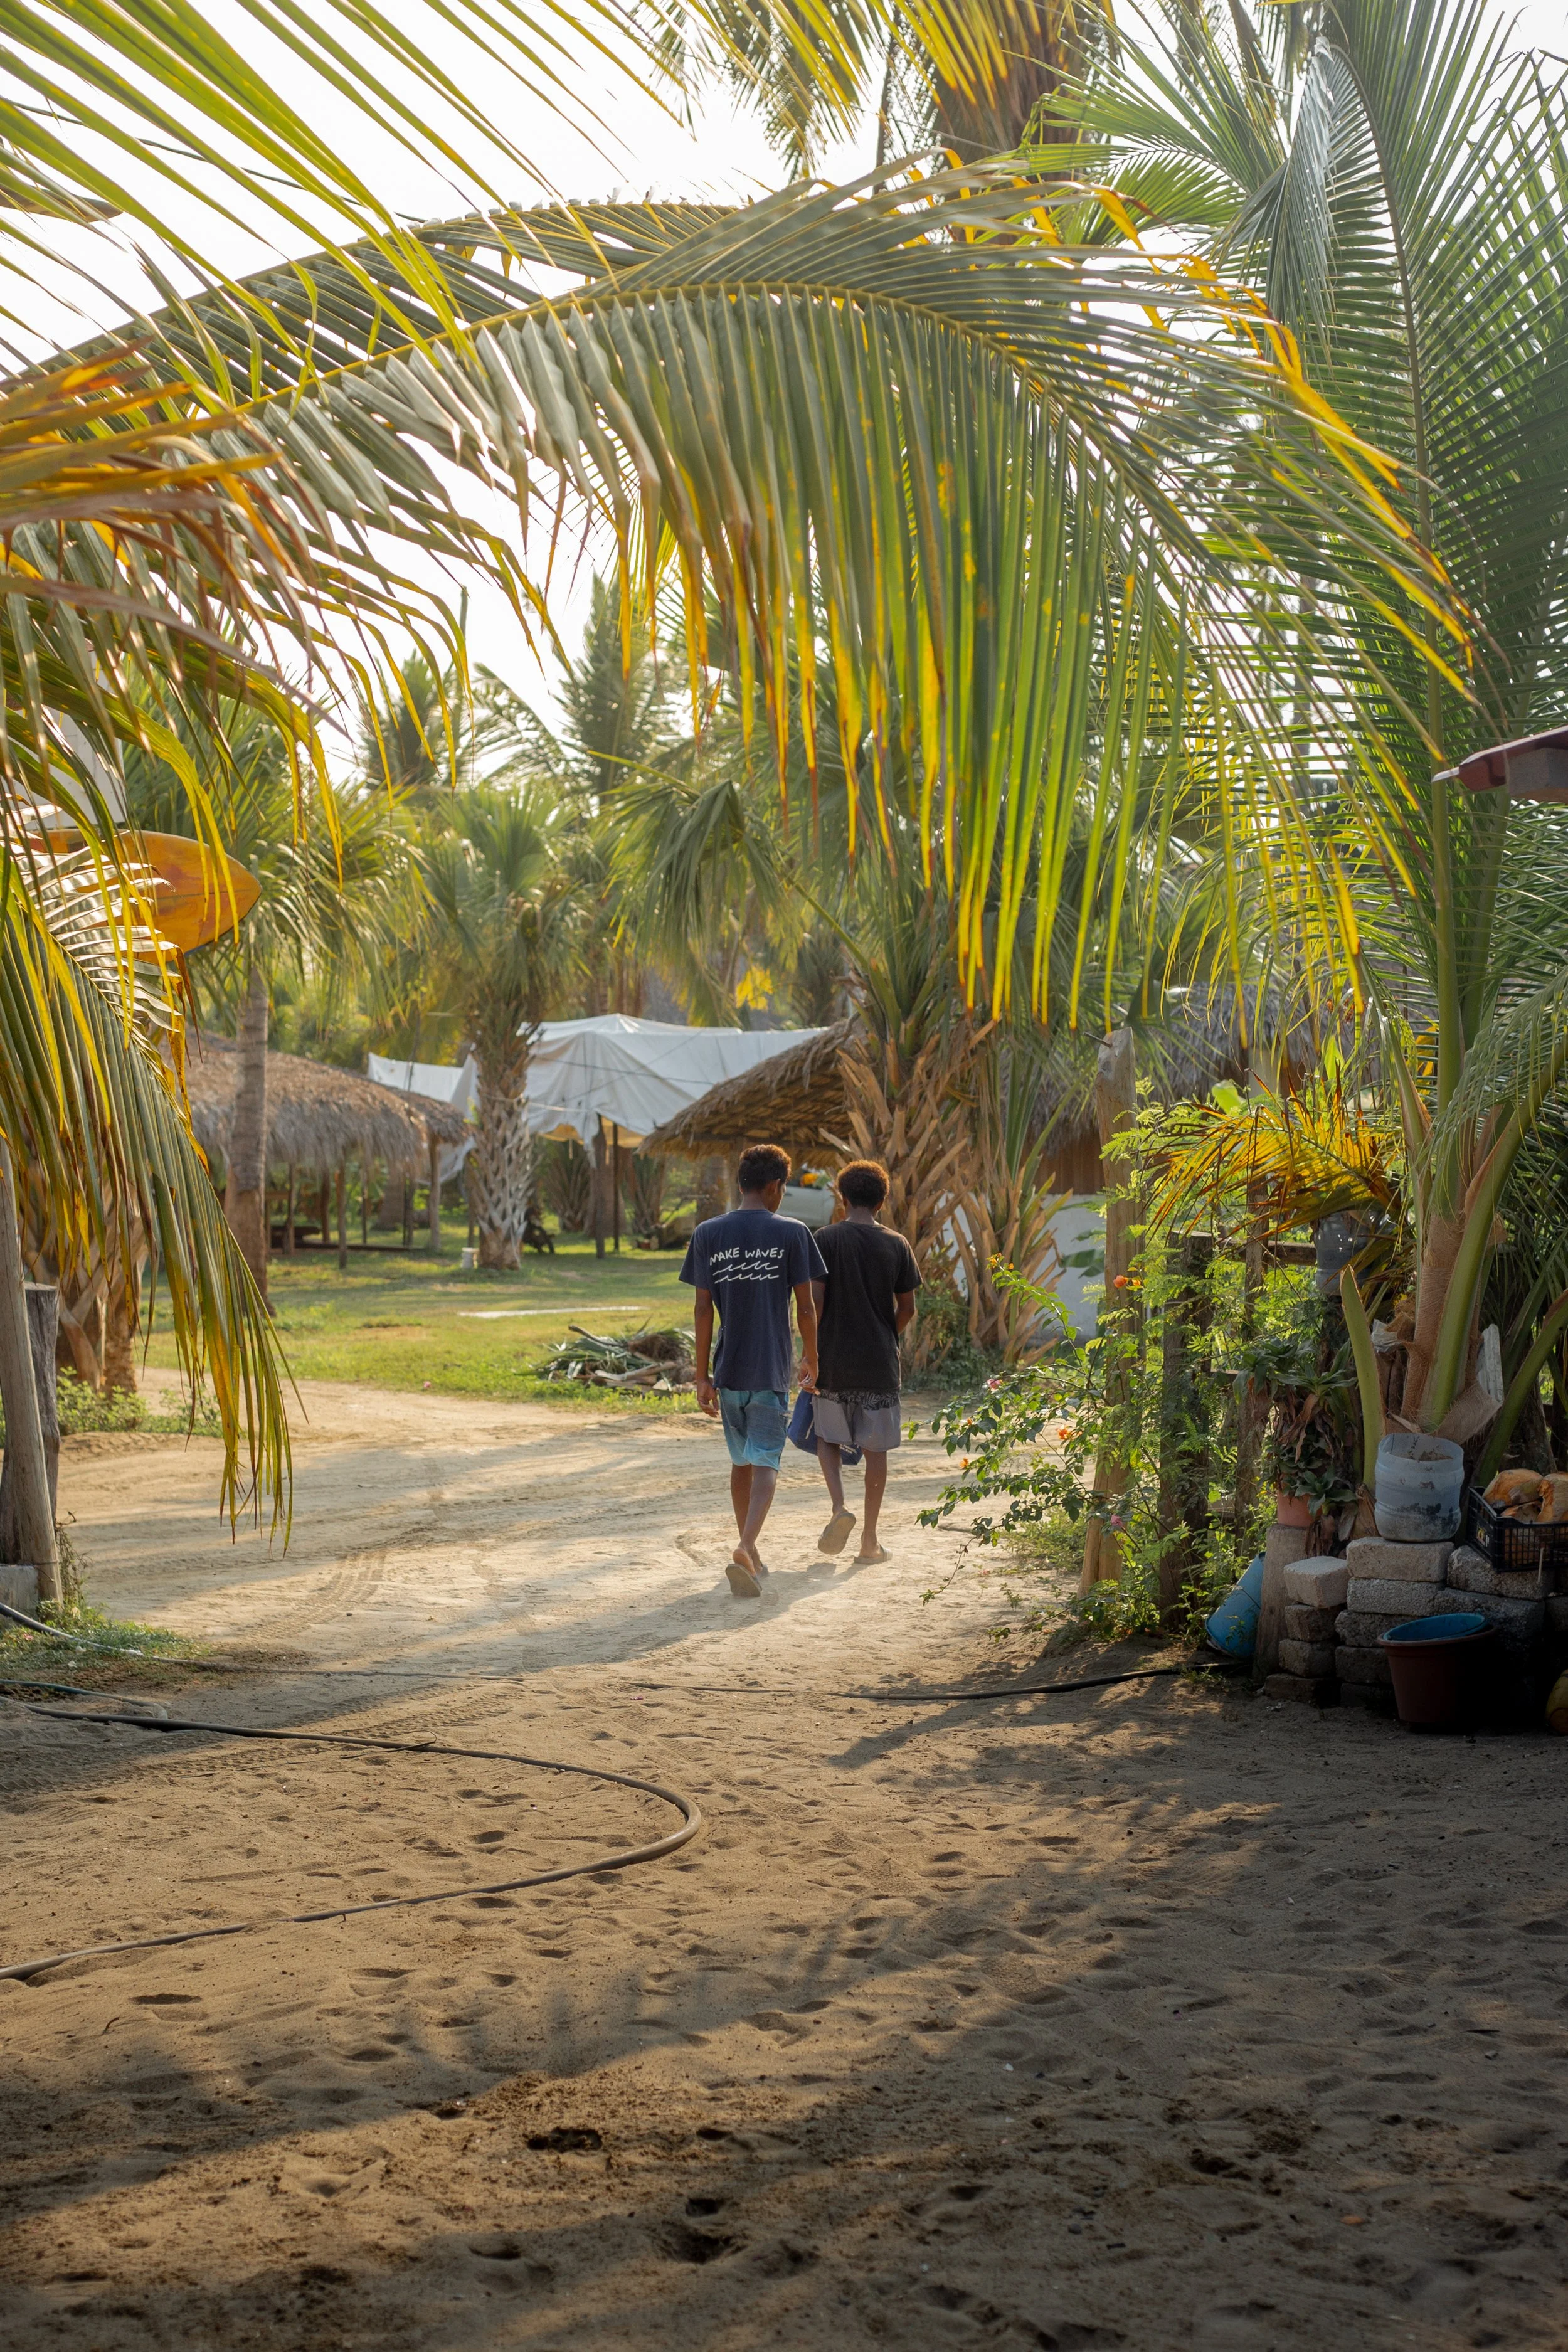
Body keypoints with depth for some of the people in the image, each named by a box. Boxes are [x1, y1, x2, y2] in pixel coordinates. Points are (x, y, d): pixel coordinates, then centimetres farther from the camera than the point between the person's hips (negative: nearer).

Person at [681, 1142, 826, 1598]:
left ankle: (750, 1551, 28)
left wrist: (702, 1375, 5)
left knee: (741, 1461, 18)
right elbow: (806, 1306, -3)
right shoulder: (791, 1233, -5)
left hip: (728, 1372, 3)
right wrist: (811, 1361, 10)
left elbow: (703, 1309, 1)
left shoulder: (708, 1234, 1)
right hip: (771, 1372, -3)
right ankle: (744, 1547, -25)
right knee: (765, 1463, -4)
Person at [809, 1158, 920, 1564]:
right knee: (875, 1448, 8)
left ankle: (839, 1508, -6)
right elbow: (907, 1308, 4)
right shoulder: (897, 1245, 0)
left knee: (826, 1437, 17)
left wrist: (810, 1351, 1)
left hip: (832, 1359, -1)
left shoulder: (826, 1239, -5)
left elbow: (816, 1301, -9)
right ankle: (870, 1541, 10)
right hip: (879, 1363, 1)